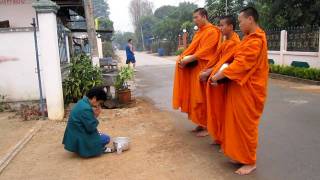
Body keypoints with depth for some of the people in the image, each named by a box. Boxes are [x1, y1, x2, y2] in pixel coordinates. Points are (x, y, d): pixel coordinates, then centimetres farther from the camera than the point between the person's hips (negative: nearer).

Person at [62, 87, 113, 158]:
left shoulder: (82, 102, 4)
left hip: (75, 135, 10)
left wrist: (94, 115, -2)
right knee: (106, 138, -5)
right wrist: (95, 116, -10)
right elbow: (91, 128, -22)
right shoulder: (86, 108, -27)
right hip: (79, 139, -10)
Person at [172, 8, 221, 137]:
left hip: (203, 69, -9)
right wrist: (183, 57, -1)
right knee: (196, 97, 11)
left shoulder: (212, 31, -11)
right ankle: (201, 124, 22)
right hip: (194, 68, 9)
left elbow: (204, 51, -20)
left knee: (203, 98, -3)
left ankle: (207, 126, 9)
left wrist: (187, 60, -21)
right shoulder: (199, 32, 18)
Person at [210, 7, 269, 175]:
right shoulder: (250, 38, 13)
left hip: (248, 89, -10)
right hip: (241, 86, 10)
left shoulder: (256, 41, -19)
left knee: (246, 124, 0)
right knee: (239, 123, 15)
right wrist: (219, 72, 7)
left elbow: (241, 63, -25)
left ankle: (250, 162, 15)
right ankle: (241, 155, 28)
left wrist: (219, 75, -20)